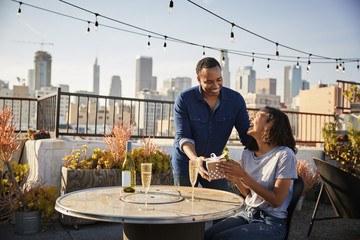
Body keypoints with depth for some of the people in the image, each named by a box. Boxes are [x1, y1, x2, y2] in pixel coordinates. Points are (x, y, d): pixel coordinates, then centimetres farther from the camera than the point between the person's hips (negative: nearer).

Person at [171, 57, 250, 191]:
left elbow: (247, 136, -7)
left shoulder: (236, 99, -10)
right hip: (186, 163, -1)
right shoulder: (184, 99, -16)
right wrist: (195, 159, -37)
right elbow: (183, 137, -18)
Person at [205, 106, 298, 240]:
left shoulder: (284, 155, -15)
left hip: (272, 222, -5)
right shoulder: (247, 154, 5)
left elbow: (276, 201, -17)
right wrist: (236, 179, -8)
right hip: (247, 214, 6)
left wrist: (244, 176, -21)